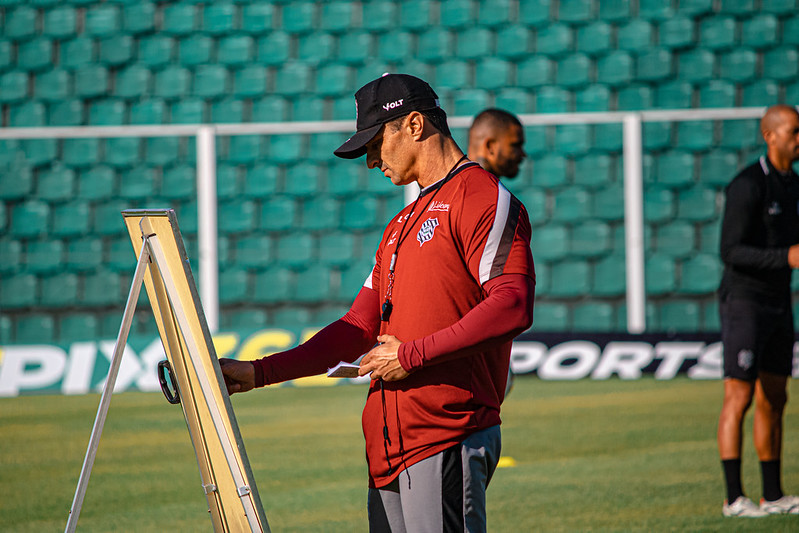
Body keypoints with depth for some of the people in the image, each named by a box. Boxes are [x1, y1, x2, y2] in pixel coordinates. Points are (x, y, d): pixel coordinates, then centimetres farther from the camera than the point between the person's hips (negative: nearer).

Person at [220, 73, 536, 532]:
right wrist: (260, 373, 16)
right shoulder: (402, 225, 26)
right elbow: (359, 329, 24)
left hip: (449, 441, -9)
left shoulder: (483, 198, -5)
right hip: (390, 448, 9)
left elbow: (513, 306, -18)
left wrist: (412, 355, -16)